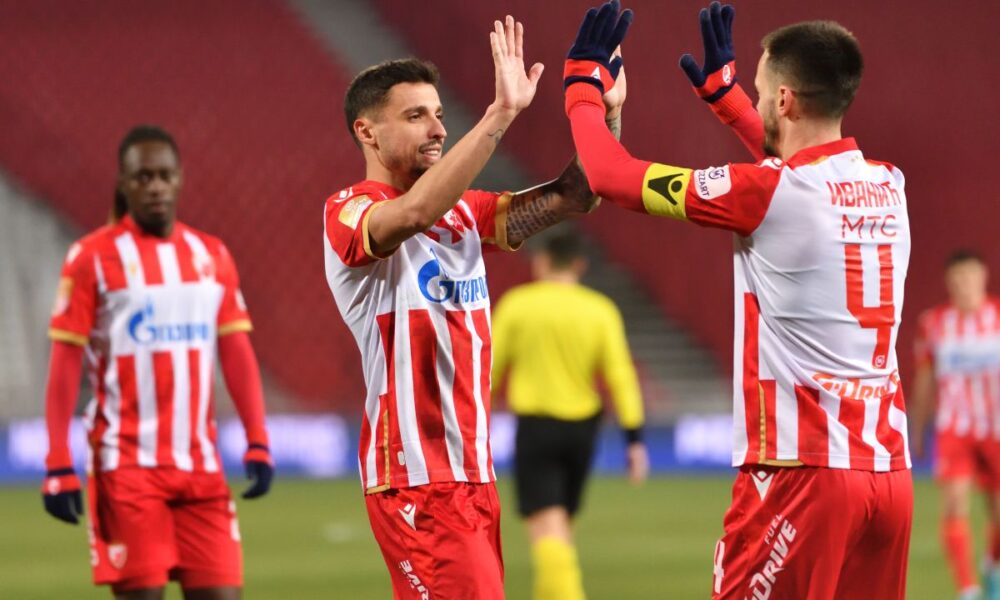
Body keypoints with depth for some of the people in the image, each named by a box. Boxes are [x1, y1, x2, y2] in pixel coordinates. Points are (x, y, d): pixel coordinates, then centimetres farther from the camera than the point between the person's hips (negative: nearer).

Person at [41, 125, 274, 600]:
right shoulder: (92, 258, -2)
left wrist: (257, 443, 2)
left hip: (201, 467, 4)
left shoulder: (212, 256, 11)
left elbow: (237, 353, 12)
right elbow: (65, 362, -4)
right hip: (127, 466, -4)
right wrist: (59, 466, -10)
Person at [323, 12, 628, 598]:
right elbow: (416, 212, -31)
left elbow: (572, 196, 10)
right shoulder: (349, 213, -9)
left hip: (473, 472, 8)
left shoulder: (462, 211, 15)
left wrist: (605, 115, -7)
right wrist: (501, 114, -35)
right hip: (417, 479, -8)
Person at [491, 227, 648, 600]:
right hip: (582, 428, 4)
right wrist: (635, 440, -4)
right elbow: (621, 377, -5)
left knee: (546, 527, -10)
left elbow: (491, 370, 1)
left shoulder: (516, 305, -3)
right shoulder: (600, 311, 1)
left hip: (535, 426, -4)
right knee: (560, 526, 19)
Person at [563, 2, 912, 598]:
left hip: (802, 472, -7)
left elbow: (612, 175, -2)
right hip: (890, 471, 7)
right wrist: (723, 90, 45)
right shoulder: (887, 186, 10)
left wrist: (583, 85, 16)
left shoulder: (766, 193, -10)